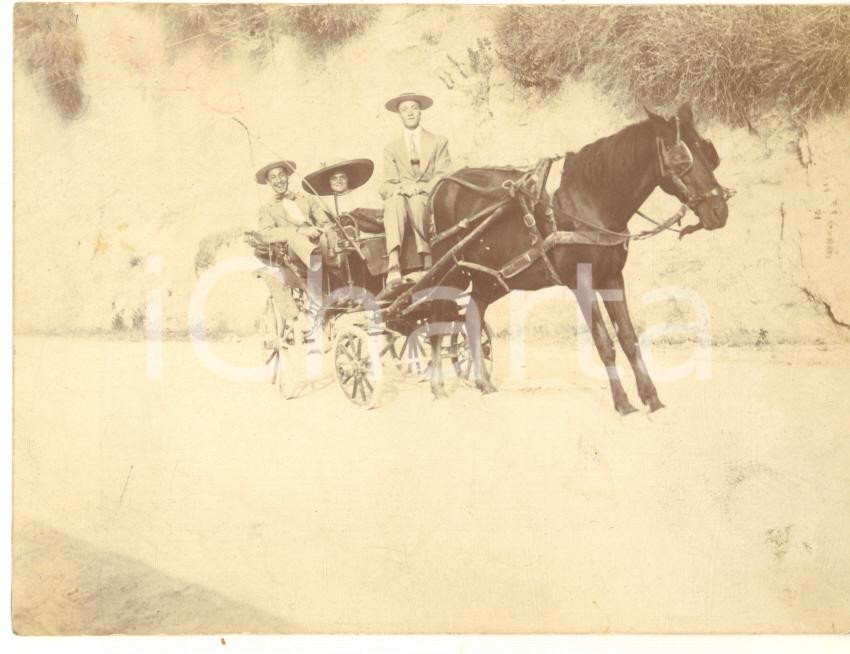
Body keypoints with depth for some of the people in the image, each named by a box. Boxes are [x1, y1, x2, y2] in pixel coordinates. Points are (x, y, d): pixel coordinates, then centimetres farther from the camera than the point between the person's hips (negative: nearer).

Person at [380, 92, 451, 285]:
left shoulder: (439, 142, 19)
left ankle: (428, 262, -37)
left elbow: (443, 177, 5)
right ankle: (393, 266, -54)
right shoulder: (391, 148, 21)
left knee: (416, 202, -38)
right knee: (395, 201, -37)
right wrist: (400, 188, -16)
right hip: (400, 197, 1)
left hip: (430, 199, -1)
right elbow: (386, 186, 10)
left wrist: (420, 188, -14)